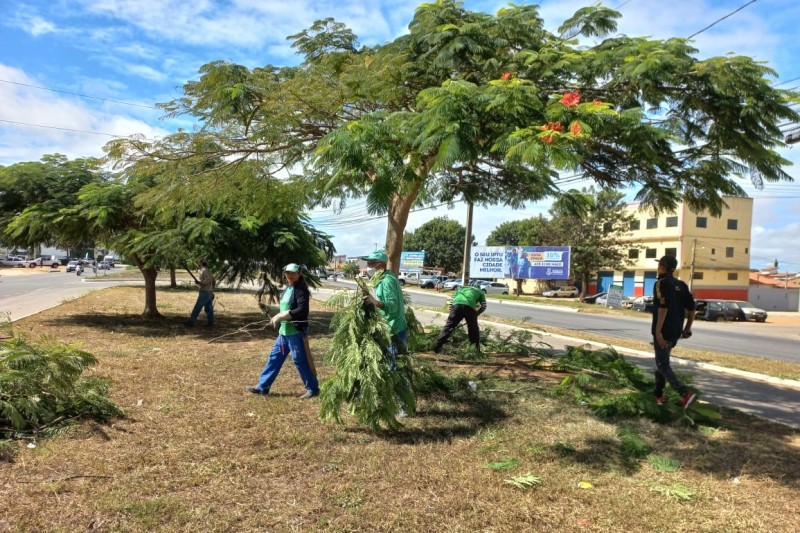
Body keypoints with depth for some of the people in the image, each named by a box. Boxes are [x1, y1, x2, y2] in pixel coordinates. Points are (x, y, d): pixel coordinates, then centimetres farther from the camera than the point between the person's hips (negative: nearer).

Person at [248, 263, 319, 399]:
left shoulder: (301, 290, -15)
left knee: (299, 360, -1)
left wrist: (280, 316, -23)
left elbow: (302, 310, -26)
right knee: (274, 357, 14)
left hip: (296, 331, -9)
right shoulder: (288, 288, 13)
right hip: (284, 331, 9)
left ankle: (313, 389, 13)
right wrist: (278, 317, 4)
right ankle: (262, 386, 24)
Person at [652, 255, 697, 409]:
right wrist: (687, 328, 18)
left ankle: (685, 393, -14)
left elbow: (663, 307, -23)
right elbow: (691, 308, 10)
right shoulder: (681, 285, 11)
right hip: (675, 332, 8)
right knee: (662, 361, 19)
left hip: (663, 332, -8)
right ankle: (659, 394, 22)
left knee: (663, 365, -2)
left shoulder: (661, 283, -12)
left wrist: (658, 330, -24)